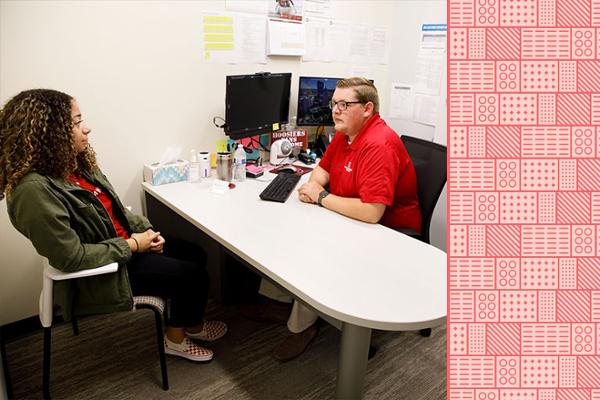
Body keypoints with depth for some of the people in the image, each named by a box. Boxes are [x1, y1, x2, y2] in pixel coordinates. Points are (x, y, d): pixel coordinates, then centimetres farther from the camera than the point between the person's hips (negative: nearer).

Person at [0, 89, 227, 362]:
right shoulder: (34, 190, -29)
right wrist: (132, 245, -20)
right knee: (194, 276, -5)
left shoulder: (75, 163, -1)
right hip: (99, 274, -9)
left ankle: (191, 324, 29)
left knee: (195, 255, 10)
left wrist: (144, 229, -4)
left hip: (124, 243, 9)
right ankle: (177, 337, 23)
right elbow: (72, 257, -28)